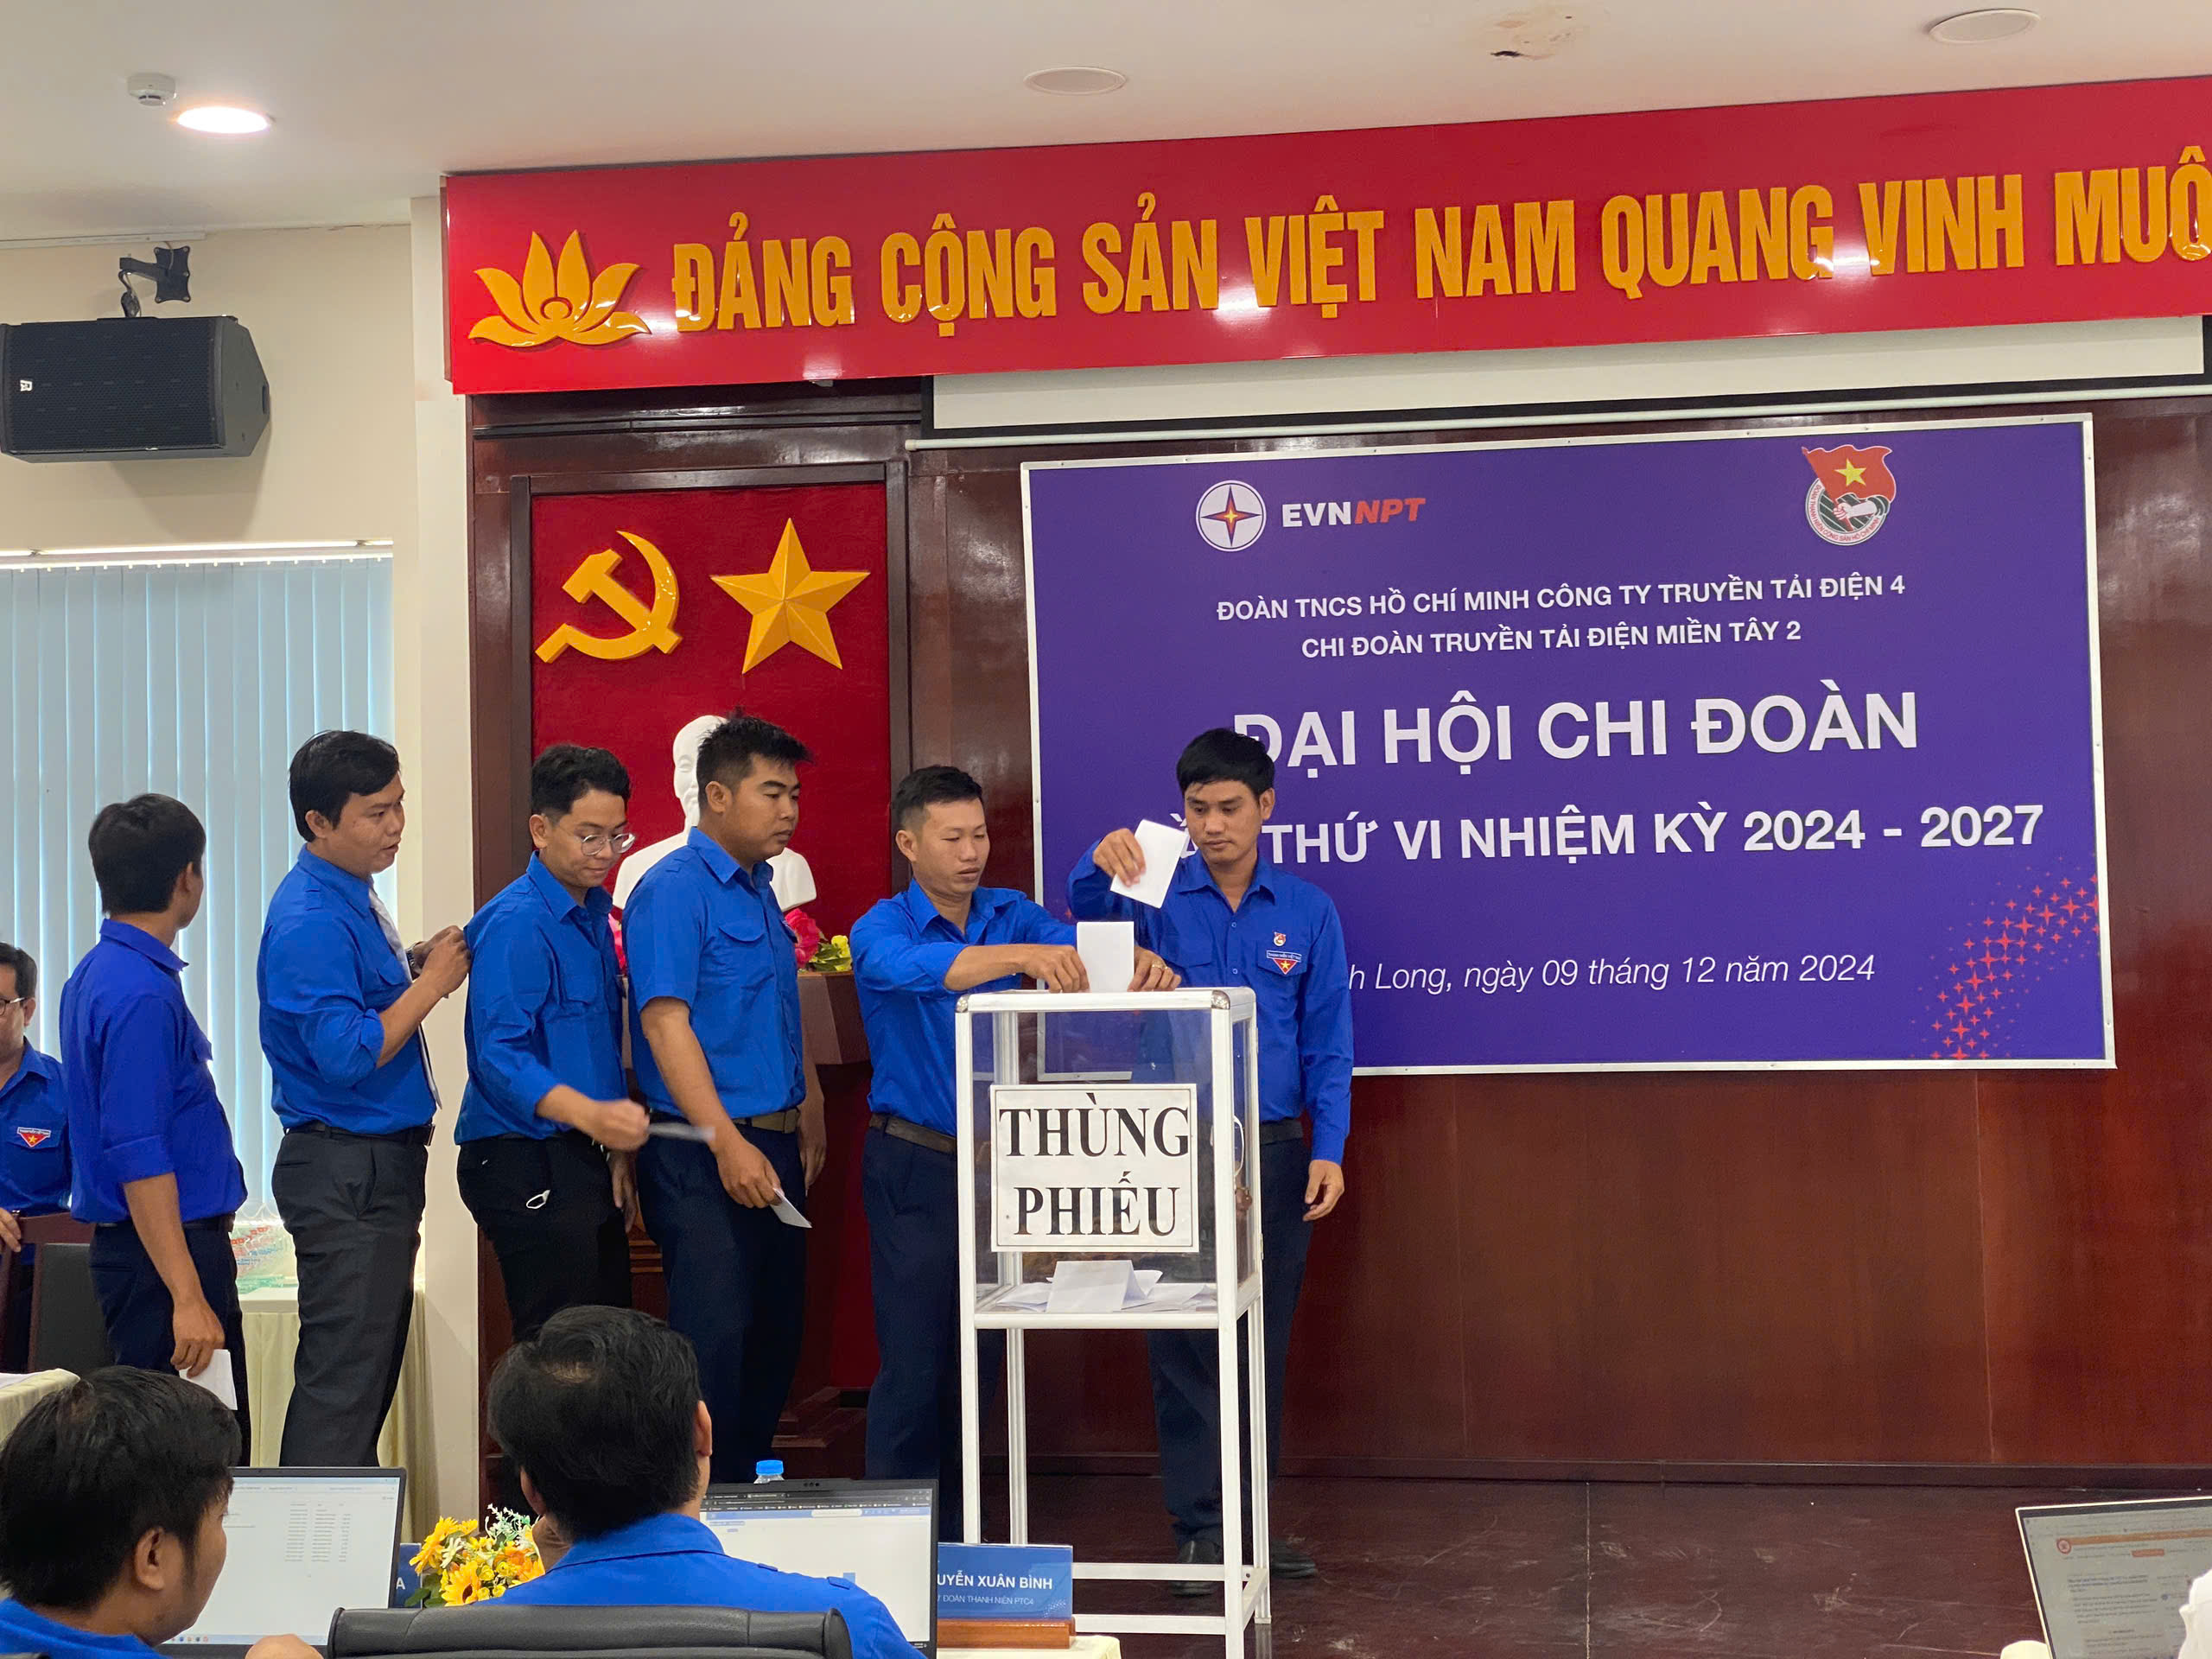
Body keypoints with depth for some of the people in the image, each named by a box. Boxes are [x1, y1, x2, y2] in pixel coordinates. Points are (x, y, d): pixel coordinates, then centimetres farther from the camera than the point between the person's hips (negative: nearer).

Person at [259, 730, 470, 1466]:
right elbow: (346, 1054, -24)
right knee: (343, 1382, -7)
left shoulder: (353, 899, 12)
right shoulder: (310, 920, -19)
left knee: (374, 1373, 15)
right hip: (346, 1175, -10)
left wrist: (416, 965, 7)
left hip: (381, 1163, 10)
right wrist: (429, 983, -16)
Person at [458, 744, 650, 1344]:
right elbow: (498, 1055, -22)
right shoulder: (517, 923, -14)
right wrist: (591, 1115, -34)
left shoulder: (593, 913, 16)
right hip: (528, 1165, -9)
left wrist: (616, 1149, 16)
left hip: (585, 1161, 9)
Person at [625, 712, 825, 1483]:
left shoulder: (758, 890, 17)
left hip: (773, 1146, 9)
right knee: (715, 1340, -8)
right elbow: (664, 1021, -19)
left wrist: (808, 1117, 19)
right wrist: (727, 1142, -24)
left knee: (774, 1336, 14)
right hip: (704, 1154, -9)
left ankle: (750, 1486, 25)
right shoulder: (673, 891, -11)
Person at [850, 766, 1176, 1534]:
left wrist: (1140, 961, -35)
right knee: (913, 1365, -5)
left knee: (978, 1361, 11)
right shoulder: (881, 930, -10)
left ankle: (959, 1530, 22)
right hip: (915, 1168, -5)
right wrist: (1021, 955, -49)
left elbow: (1081, 946, -11)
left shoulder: (1010, 915, 5)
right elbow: (915, 968, -33)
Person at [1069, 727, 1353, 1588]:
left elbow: (1327, 1044, 4)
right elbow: (1090, 910, -21)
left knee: (1264, 1339, 9)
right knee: (1184, 1343, 1)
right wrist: (1101, 863, -44)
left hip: (1276, 1152, 1)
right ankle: (1198, 1524, 10)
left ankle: (1253, 1515, 21)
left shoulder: (1306, 911, 4)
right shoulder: (1159, 897, 1)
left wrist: (1329, 1151, -5)